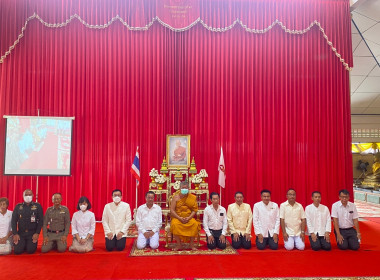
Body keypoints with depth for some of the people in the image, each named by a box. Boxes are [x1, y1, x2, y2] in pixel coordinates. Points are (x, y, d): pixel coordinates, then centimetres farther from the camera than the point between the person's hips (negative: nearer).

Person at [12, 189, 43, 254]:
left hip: (32, 234, -2)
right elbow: (14, 221, 5)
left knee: (30, 250, -15)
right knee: (17, 251, -12)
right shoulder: (18, 207, 7)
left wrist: (37, 233, -9)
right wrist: (15, 234, -4)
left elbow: (40, 220, -1)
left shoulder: (37, 206, 1)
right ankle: (23, 245, 21)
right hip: (20, 233, 2)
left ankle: (32, 244, 20)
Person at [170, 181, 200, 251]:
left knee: (195, 224, -30)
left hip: (189, 218, 1)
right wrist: (180, 218, -18)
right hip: (177, 218, -1)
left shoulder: (192, 197, 2)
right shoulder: (176, 197, -1)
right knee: (174, 224, -35)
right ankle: (179, 244, -16)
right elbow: (172, 210, -5)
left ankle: (191, 244, -14)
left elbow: (194, 210, 1)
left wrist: (188, 218, -16)